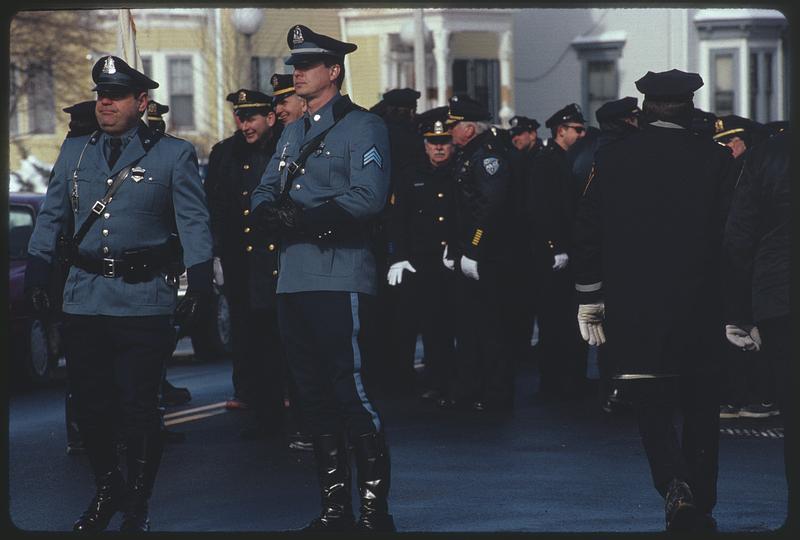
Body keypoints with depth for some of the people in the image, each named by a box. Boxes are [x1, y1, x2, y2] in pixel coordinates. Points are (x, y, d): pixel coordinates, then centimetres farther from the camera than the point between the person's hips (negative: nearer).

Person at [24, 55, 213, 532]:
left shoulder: (175, 154, 1)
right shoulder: (75, 151, 12)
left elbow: (193, 223, -3)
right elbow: (51, 217, 17)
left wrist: (200, 285, -12)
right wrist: (37, 274, 9)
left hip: (144, 301, -4)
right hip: (84, 300, 4)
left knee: (139, 407, -2)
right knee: (91, 405, 8)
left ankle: (137, 505, 12)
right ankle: (107, 494, 26)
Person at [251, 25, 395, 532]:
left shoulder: (363, 128, -3)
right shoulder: (293, 133, 20)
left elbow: (368, 197, -16)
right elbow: (264, 195, 16)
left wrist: (311, 217, -20)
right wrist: (274, 212, -7)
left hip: (342, 276, -8)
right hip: (295, 276, 8)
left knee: (351, 390, -11)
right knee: (315, 395, 10)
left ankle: (376, 508, -6)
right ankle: (335, 505, 17)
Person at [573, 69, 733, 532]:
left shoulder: (612, 159, 0)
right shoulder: (715, 159, -5)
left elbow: (588, 233, 1)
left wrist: (589, 298, 7)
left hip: (633, 306, 0)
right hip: (700, 305, 0)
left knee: (650, 404, 5)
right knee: (701, 407, 12)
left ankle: (674, 483, -18)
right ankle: (699, 507, 15)